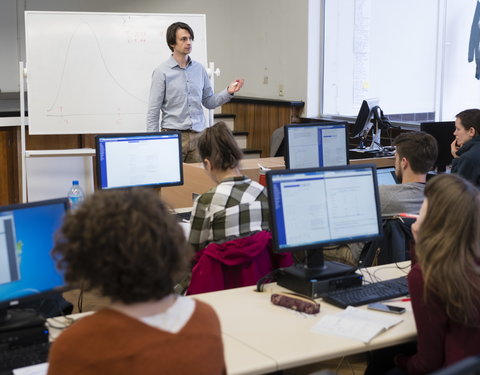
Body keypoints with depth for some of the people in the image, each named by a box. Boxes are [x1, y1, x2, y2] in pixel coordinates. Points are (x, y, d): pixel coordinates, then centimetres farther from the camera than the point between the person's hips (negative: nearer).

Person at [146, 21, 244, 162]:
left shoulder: (199, 69, 9)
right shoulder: (162, 72, -3)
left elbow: (209, 102, 15)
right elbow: (153, 112, -3)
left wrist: (228, 92, -2)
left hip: (198, 135, 4)